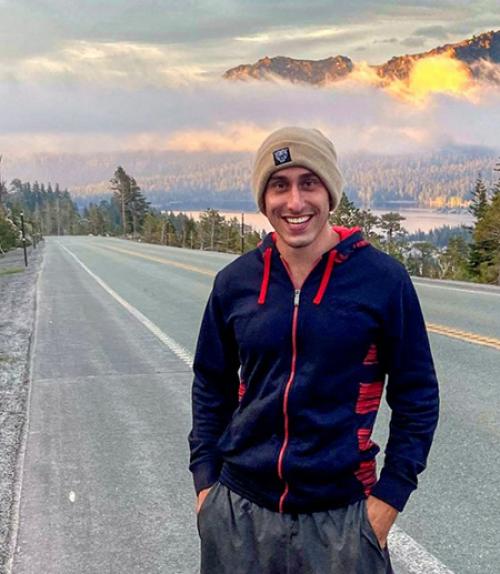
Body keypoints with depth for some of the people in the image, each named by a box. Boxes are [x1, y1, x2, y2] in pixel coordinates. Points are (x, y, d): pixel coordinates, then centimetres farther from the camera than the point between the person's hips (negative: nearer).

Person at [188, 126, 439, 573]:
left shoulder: (383, 278, -8)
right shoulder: (235, 281, -1)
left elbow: (417, 396, -3)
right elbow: (211, 386, 9)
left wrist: (389, 498, -6)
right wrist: (205, 481, 5)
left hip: (341, 518, -2)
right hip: (237, 512, 3)